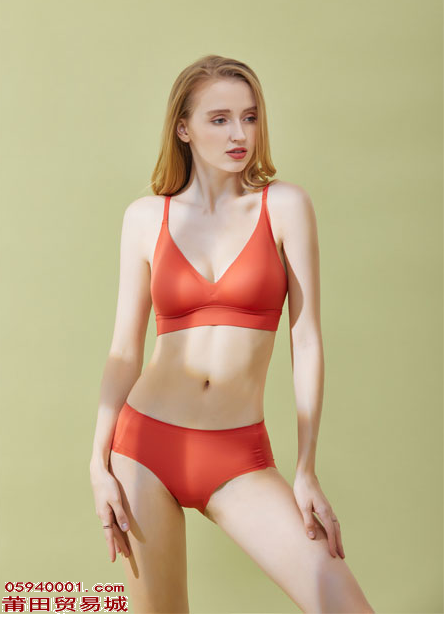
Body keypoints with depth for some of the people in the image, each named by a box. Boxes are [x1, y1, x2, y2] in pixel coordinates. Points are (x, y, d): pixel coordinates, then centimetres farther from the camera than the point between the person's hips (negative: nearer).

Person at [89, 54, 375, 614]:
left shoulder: (285, 205, -1)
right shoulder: (146, 216, 4)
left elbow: (306, 342, -3)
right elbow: (124, 350, 6)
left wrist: (306, 472, -4)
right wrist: (99, 463, 1)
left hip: (240, 460, -1)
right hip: (146, 444, 1)